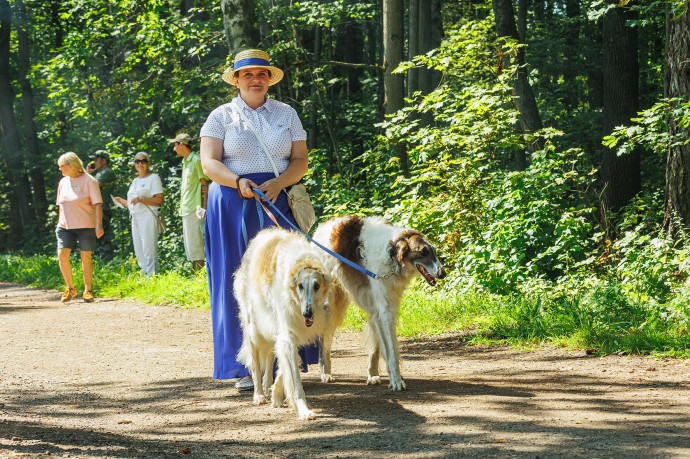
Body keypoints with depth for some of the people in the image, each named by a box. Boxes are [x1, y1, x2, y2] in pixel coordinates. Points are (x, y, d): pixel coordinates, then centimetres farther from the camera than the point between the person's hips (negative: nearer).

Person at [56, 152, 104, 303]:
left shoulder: (89, 181, -6)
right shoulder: (63, 182, 11)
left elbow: (98, 204, -10)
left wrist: (99, 225, -18)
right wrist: (59, 223, 15)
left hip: (86, 226, -5)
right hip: (66, 226, 5)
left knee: (86, 257, -1)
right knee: (62, 255, -9)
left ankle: (88, 291, 9)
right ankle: (70, 288, 5)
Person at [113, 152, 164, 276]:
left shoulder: (153, 178, -1)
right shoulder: (135, 181, 22)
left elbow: (159, 200, -12)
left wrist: (141, 199, -20)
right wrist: (121, 201, 8)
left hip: (148, 217, -8)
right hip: (135, 218, 8)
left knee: (149, 251, -13)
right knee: (139, 252, 7)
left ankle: (152, 275, -14)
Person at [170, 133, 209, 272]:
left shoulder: (196, 161, -9)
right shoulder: (185, 162, 17)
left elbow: (205, 185, -12)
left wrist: (204, 208, -18)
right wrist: (182, 206, 16)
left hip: (195, 209, -10)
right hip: (186, 210, 10)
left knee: (195, 247, -9)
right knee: (189, 248, 10)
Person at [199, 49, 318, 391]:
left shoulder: (286, 114, 12)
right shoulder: (221, 116, 6)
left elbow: (301, 161, 6)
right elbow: (209, 162, -3)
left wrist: (277, 183, -13)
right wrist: (238, 182, -21)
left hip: (277, 204, 2)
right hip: (233, 205, -1)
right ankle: (246, 367, -1)